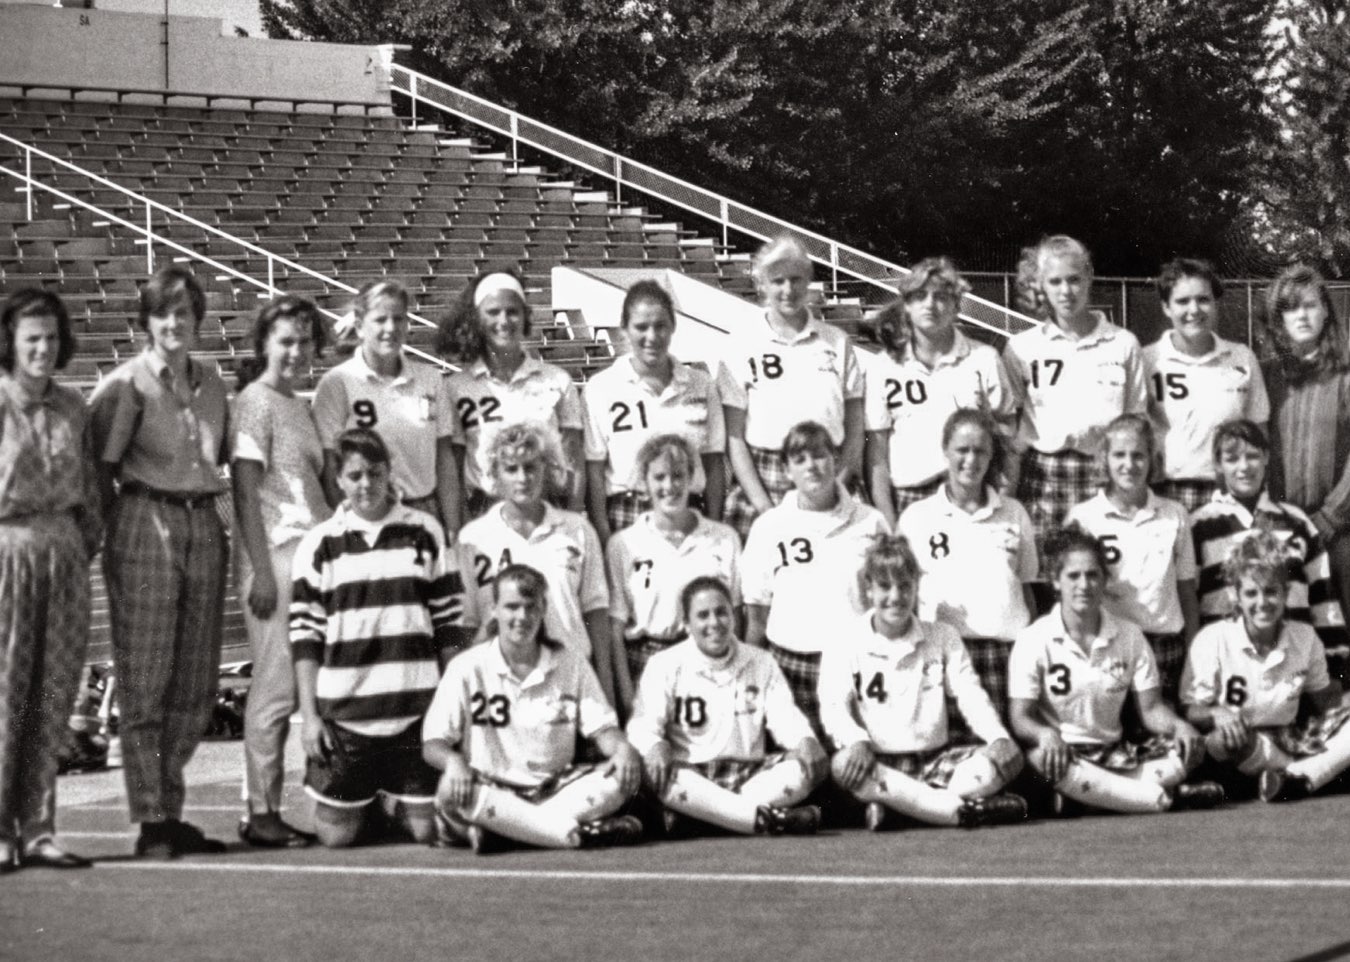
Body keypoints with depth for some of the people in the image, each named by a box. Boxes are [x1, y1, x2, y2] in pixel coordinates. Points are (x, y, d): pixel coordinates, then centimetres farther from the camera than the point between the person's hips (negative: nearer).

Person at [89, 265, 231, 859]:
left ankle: (171, 812, 15)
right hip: (145, 526, -6)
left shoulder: (211, 382, 12)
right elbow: (100, 463, -6)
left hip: (204, 526, 6)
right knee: (145, 681, -4)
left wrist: (205, 509, 14)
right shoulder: (127, 384, -5)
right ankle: (151, 823, -3)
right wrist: (114, 526, -5)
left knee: (197, 682, 7)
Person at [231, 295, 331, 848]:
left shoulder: (299, 407, 19)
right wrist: (261, 570, -16)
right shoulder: (256, 403, -5)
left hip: (315, 551, 8)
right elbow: (245, 491, -11)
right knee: (277, 683, -8)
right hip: (276, 553, -8)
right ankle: (259, 813, -4)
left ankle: (268, 805, 8)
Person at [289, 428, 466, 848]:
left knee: (427, 827, 0)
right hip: (344, 713, 0)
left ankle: (394, 803, 32)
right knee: (337, 833, 0)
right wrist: (309, 715, -2)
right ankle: (365, 804, 32)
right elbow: (305, 637, 3)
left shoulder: (424, 532, 6)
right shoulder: (319, 543, 4)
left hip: (417, 711, 1)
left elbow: (449, 622, 9)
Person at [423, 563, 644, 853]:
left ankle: (498, 831, -30)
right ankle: (579, 832, -34)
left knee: (625, 775, -23)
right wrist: (453, 761, -28)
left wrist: (622, 748, -19)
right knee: (451, 792, -36)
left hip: (555, 790, 3)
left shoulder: (570, 663, 7)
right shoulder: (467, 668, 0)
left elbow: (601, 727, 5)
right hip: (492, 792, -3)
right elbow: (432, 744, -3)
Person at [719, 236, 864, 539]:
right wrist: (763, 505, -8)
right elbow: (734, 437, 1)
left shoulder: (837, 343, 10)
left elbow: (855, 430, 9)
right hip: (762, 483, -1)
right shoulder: (742, 346, 5)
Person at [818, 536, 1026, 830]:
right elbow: (833, 705, -7)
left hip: (934, 761, 3)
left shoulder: (943, 637, 12)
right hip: (879, 764, -3)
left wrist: (999, 737, -17)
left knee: (1009, 758, -21)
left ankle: (894, 803, -34)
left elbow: (970, 695, 3)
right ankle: (967, 810, -39)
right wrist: (856, 741, -30)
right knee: (843, 764, -38)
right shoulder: (844, 642, 3)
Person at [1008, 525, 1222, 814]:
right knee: (1043, 757, -40)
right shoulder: (1033, 640, -4)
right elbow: (1021, 718, -8)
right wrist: (1045, 734, -32)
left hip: (1114, 754, 4)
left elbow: (1150, 708, 5)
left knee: (1188, 749, -18)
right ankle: (1165, 797, -30)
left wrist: (1178, 725, -19)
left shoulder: (1129, 636, 7)